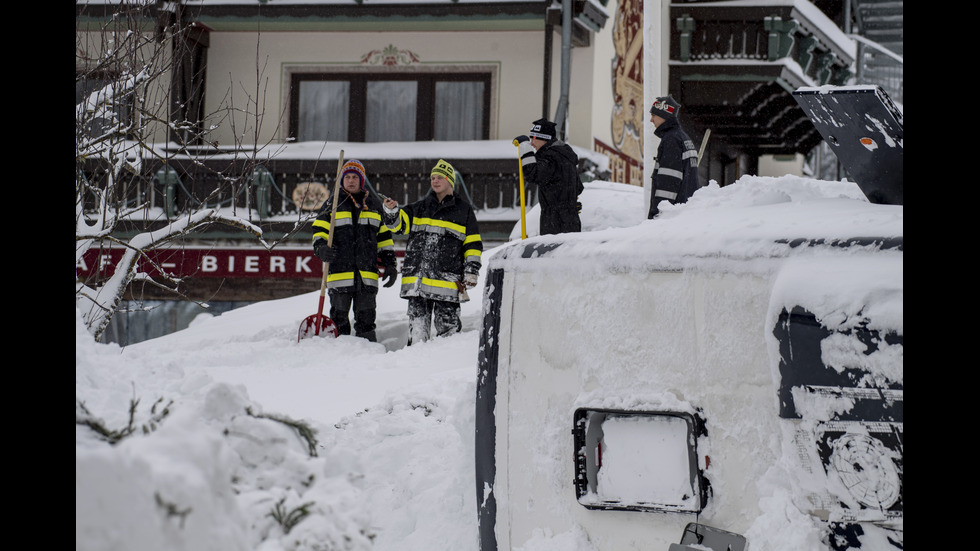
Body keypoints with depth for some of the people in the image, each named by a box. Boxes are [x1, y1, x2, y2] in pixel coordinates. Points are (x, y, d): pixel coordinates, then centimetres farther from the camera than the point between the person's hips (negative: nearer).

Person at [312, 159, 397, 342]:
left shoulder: (373, 206, 16)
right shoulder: (332, 205, 9)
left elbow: (384, 238, 18)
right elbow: (319, 231, 4)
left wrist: (390, 265, 11)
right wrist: (321, 248, -18)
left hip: (367, 274, 2)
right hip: (339, 272, -1)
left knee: (366, 319, 4)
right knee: (339, 320, 2)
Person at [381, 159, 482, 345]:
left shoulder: (464, 210, 9)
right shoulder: (419, 207, 17)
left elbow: (473, 244, 8)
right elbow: (399, 223, 5)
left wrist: (471, 271, -1)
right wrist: (391, 212, -16)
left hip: (447, 280, -3)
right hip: (417, 279, 3)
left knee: (447, 326, -3)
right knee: (417, 325, 5)